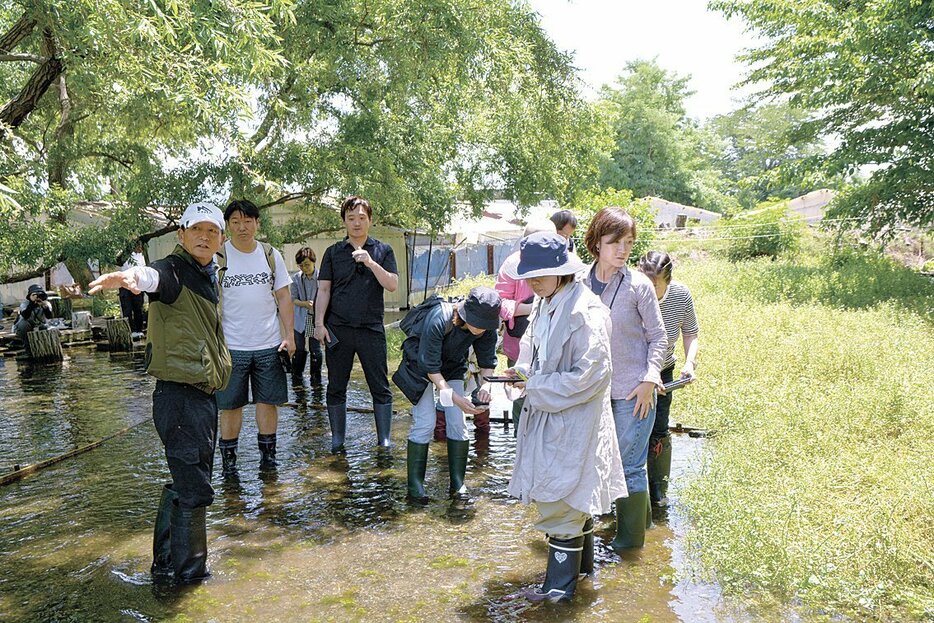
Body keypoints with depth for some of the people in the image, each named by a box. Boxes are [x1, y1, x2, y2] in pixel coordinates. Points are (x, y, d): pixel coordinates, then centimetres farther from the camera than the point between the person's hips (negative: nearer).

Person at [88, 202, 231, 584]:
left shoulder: (207, 275, 14)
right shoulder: (174, 271, -13)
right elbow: (155, 277, -38)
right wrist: (134, 276, -59)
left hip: (203, 393, 10)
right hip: (180, 395, -10)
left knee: (184, 483, 19)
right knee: (194, 488, -2)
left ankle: (167, 565, 35)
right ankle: (188, 572, 14)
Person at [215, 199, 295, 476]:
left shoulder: (271, 255, 5)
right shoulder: (217, 257, -3)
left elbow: (284, 297, 8)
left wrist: (289, 335, 1)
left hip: (269, 345, 2)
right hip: (231, 346, -2)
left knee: (267, 401, 8)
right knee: (230, 404, 6)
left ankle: (268, 453, 22)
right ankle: (229, 458, 19)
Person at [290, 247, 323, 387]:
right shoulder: (296, 278, 0)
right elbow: (293, 299, 1)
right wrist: (305, 304, -18)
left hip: (316, 319, -2)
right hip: (300, 319, 2)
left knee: (315, 350, 4)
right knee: (299, 350, 9)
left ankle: (316, 380, 19)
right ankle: (296, 379, 23)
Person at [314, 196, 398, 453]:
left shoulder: (382, 251, 7)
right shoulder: (333, 252, 9)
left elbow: (392, 285, -3)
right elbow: (323, 290, 7)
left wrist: (371, 262, -15)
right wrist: (319, 323, -2)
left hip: (372, 328, -1)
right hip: (338, 329, 1)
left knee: (380, 387, 2)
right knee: (336, 388, 7)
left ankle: (384, 440, 11)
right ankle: (337, 440, 19)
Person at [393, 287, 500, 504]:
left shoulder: (487, 329, -23)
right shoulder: (438, 320, -39)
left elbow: (488, 361, -10)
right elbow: (430, 366, -34)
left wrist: (485, 384, -32)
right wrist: (454, 398, -42)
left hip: (453, 368, 5)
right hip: (422, 367, -4)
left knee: (458, 423, -4)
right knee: (424, 423, -12)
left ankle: (457, 484, 7)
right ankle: (415, 486, -1)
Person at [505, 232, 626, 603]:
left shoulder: (585, 312, -21)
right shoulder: (545, 304, 5)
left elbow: (588, 377, -23)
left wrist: (535, 386, -16)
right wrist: (524, 371, 2)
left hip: (573, 422, -8)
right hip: (548, 416, 8)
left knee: (561, 504, 2)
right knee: (573, 500, 22)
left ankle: (560, 586, 19)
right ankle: (581, 563, 40)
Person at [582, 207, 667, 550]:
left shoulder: (638, 285, -10)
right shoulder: (581, 283, -1)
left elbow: (658, 336, -3)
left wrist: (649, 380, -11)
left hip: (633, 390, -4)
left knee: (629, 465, 3)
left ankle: (631, 536, 23)